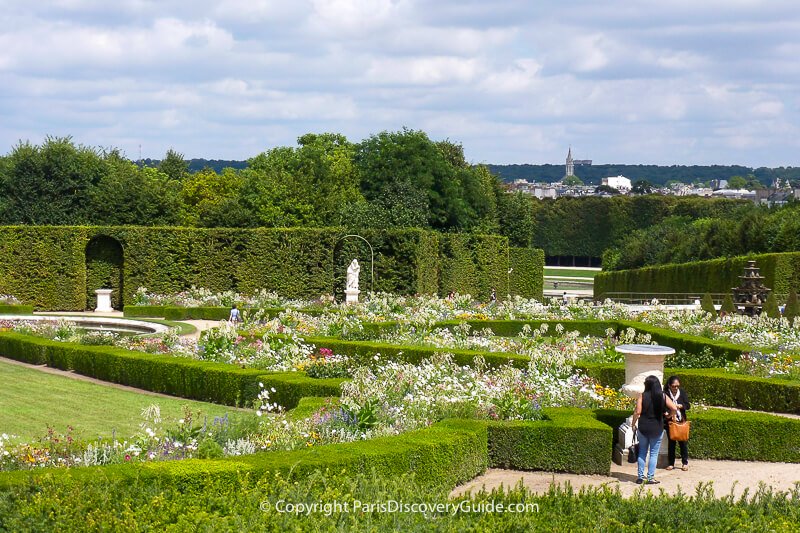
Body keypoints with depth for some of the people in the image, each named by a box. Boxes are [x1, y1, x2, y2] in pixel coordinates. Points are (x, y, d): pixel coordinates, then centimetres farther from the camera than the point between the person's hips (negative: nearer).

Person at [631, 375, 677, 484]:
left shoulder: (642, 396, -7)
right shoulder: (663, 396, -2)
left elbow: (637, 412, -12)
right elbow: (674, 408, -8)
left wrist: (633, 423, 1)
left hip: (643, 427, 0)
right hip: (657, 428, 0)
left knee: (642, 452, 12)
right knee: (654, 454, 7)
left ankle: (640, 477, 13)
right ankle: (651, 478, 5)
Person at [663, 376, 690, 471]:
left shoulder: (682, 392, 0)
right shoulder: (665, 394, -8)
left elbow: (687, 405, -1)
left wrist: (681, 406, -20)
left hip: (681, 421, 1)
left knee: (683, 442, 3)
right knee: (671, 442, 5)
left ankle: (685, 463, 12)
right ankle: (671, 463, 15)